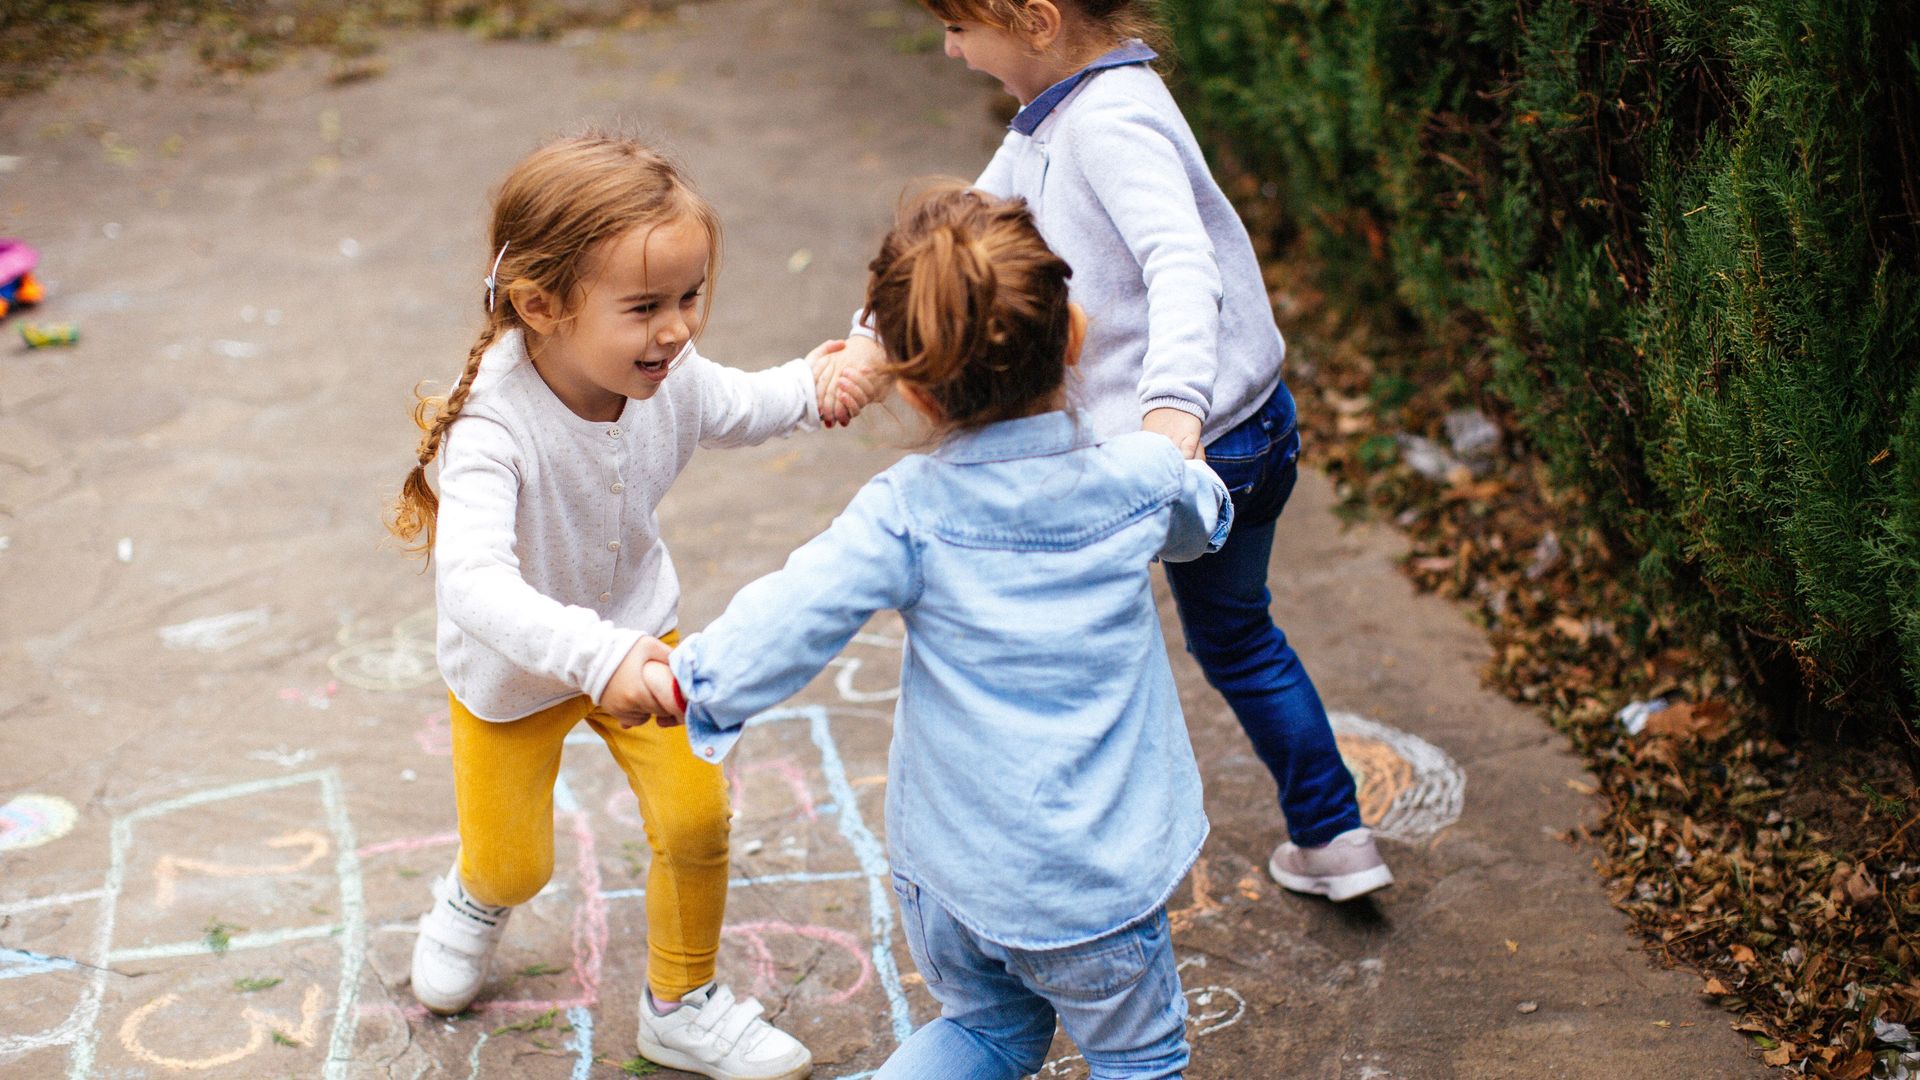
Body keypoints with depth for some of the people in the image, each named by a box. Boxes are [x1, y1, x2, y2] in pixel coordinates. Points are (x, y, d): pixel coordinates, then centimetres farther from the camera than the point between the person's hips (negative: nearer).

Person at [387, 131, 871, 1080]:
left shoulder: (667, 374, -23)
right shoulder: (493, 426, -41)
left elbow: (734, 410, 1)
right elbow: (474, 582, -52)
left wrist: (807, 387, -20)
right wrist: (596, 656, -65)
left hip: (634, 631, 4)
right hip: (512, 667, -3)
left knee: (695, 819, -3)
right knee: (514, 864, 13)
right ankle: (475, 899, 54)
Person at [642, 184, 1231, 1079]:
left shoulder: (906, 513, -16)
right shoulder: (1143, 479, -10)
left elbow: (789, 618, -17)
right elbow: (1203, 521, 14)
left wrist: (689, 679, 0)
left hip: (947, 867, 1)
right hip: (1091, 878, -1)